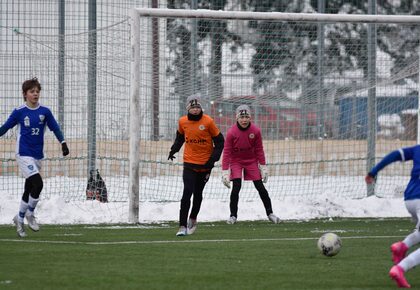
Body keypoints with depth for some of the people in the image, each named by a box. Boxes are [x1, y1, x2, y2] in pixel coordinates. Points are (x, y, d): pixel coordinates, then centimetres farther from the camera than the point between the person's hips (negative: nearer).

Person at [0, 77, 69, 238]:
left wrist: (63, 142, -5)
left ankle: (19, 219, 26)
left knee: (29, 189, 10)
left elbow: (55, 128, 8)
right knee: (37, 183, -19)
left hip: (37, 155, 4)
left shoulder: (45, 111, 2)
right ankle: (30, 214, 0)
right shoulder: (19, 112, -5)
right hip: (23, 154, -4)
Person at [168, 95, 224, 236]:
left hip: (205, 164, 0)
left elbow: (219, 141, -2)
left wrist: (213, 158, -9)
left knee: (198, 193, 13)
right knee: (187, 193, -12)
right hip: (189, 163, 0)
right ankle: (182, 227, -13)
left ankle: (193, 218, 37)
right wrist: (173, 150, 5)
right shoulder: (182, 122, -1)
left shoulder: (208, 121, -9)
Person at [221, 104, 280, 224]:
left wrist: (263, 167, -2)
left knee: (260, 187, 1)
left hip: (251, 161, 2)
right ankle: (233, 215, -2)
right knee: (236, 187, -14)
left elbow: (259, 150, -3)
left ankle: (270, 213, 13)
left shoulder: (255, 131, -13)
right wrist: (225, 172, -19)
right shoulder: (231, 132, -19)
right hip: (236, 161, -2)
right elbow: (227, 152, -16)